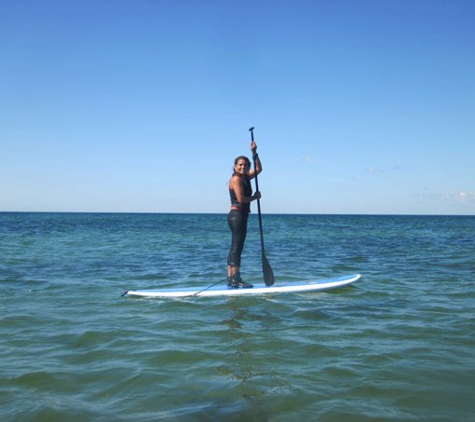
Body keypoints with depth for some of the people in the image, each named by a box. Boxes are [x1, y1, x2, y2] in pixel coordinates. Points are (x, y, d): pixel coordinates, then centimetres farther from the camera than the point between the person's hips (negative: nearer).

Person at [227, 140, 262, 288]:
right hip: (237, 215, -10)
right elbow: (241, 199, -19)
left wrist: (254, 152, 15)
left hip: (240, 216, 10)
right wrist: (255, 197, -4)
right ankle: (236, 280, -5)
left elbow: (258, 169, 24)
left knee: (235, 248, 10)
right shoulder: (236, 178, -12)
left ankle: (231, 279, 14)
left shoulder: (246, 177, 15)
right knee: (237, 247, -8)